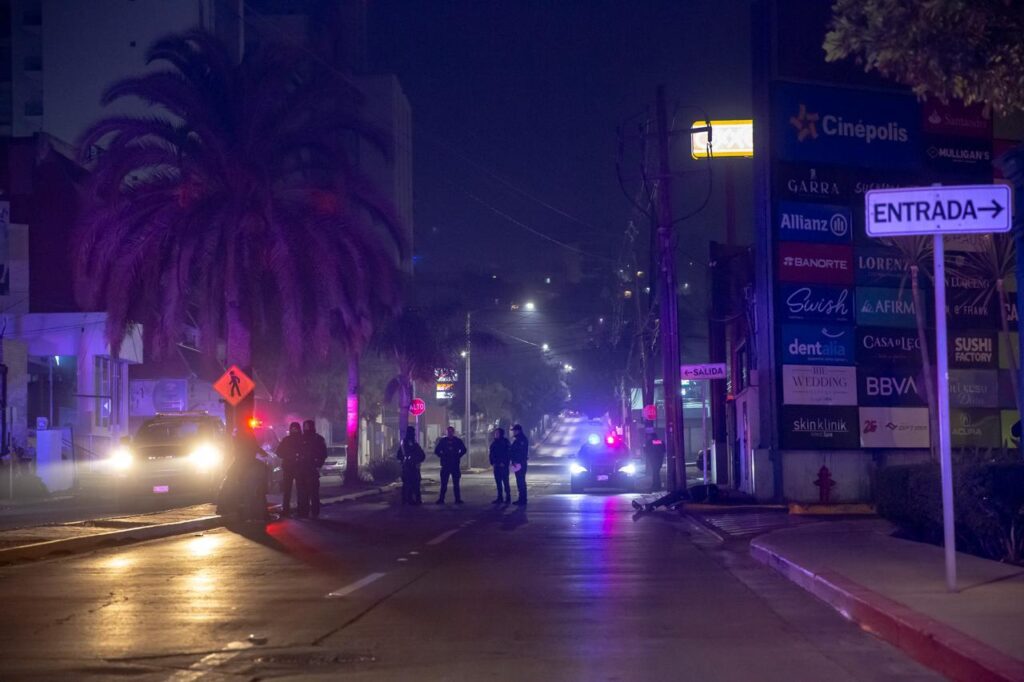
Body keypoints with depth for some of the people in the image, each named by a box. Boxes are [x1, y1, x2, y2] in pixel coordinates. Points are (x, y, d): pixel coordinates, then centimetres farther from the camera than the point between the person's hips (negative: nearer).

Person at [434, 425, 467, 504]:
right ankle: (441, 499, 2)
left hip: (455, 465, 0)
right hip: (445, 465, 0)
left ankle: (458, 499, 4)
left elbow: (463, 450, 8)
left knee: (456, 484, 2)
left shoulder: (458, 441, 4)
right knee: (444, 484, -1)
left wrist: (458, 456, 0)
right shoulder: (443, 441, 5)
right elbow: (437, 450, 9)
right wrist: (442, 456, 0)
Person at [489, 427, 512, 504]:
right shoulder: (494, 442, 11)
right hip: (496, 465, 6)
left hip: (503, 465, -6)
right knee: (498, 482, 7)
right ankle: (500, 498, 12)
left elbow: (508, 453, -11)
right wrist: (492, 462, 2)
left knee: (505, 481, -5)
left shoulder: (505, 442, -6)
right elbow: (491, 453, 14)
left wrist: (504, 463, -15)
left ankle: (508, 497, -1)